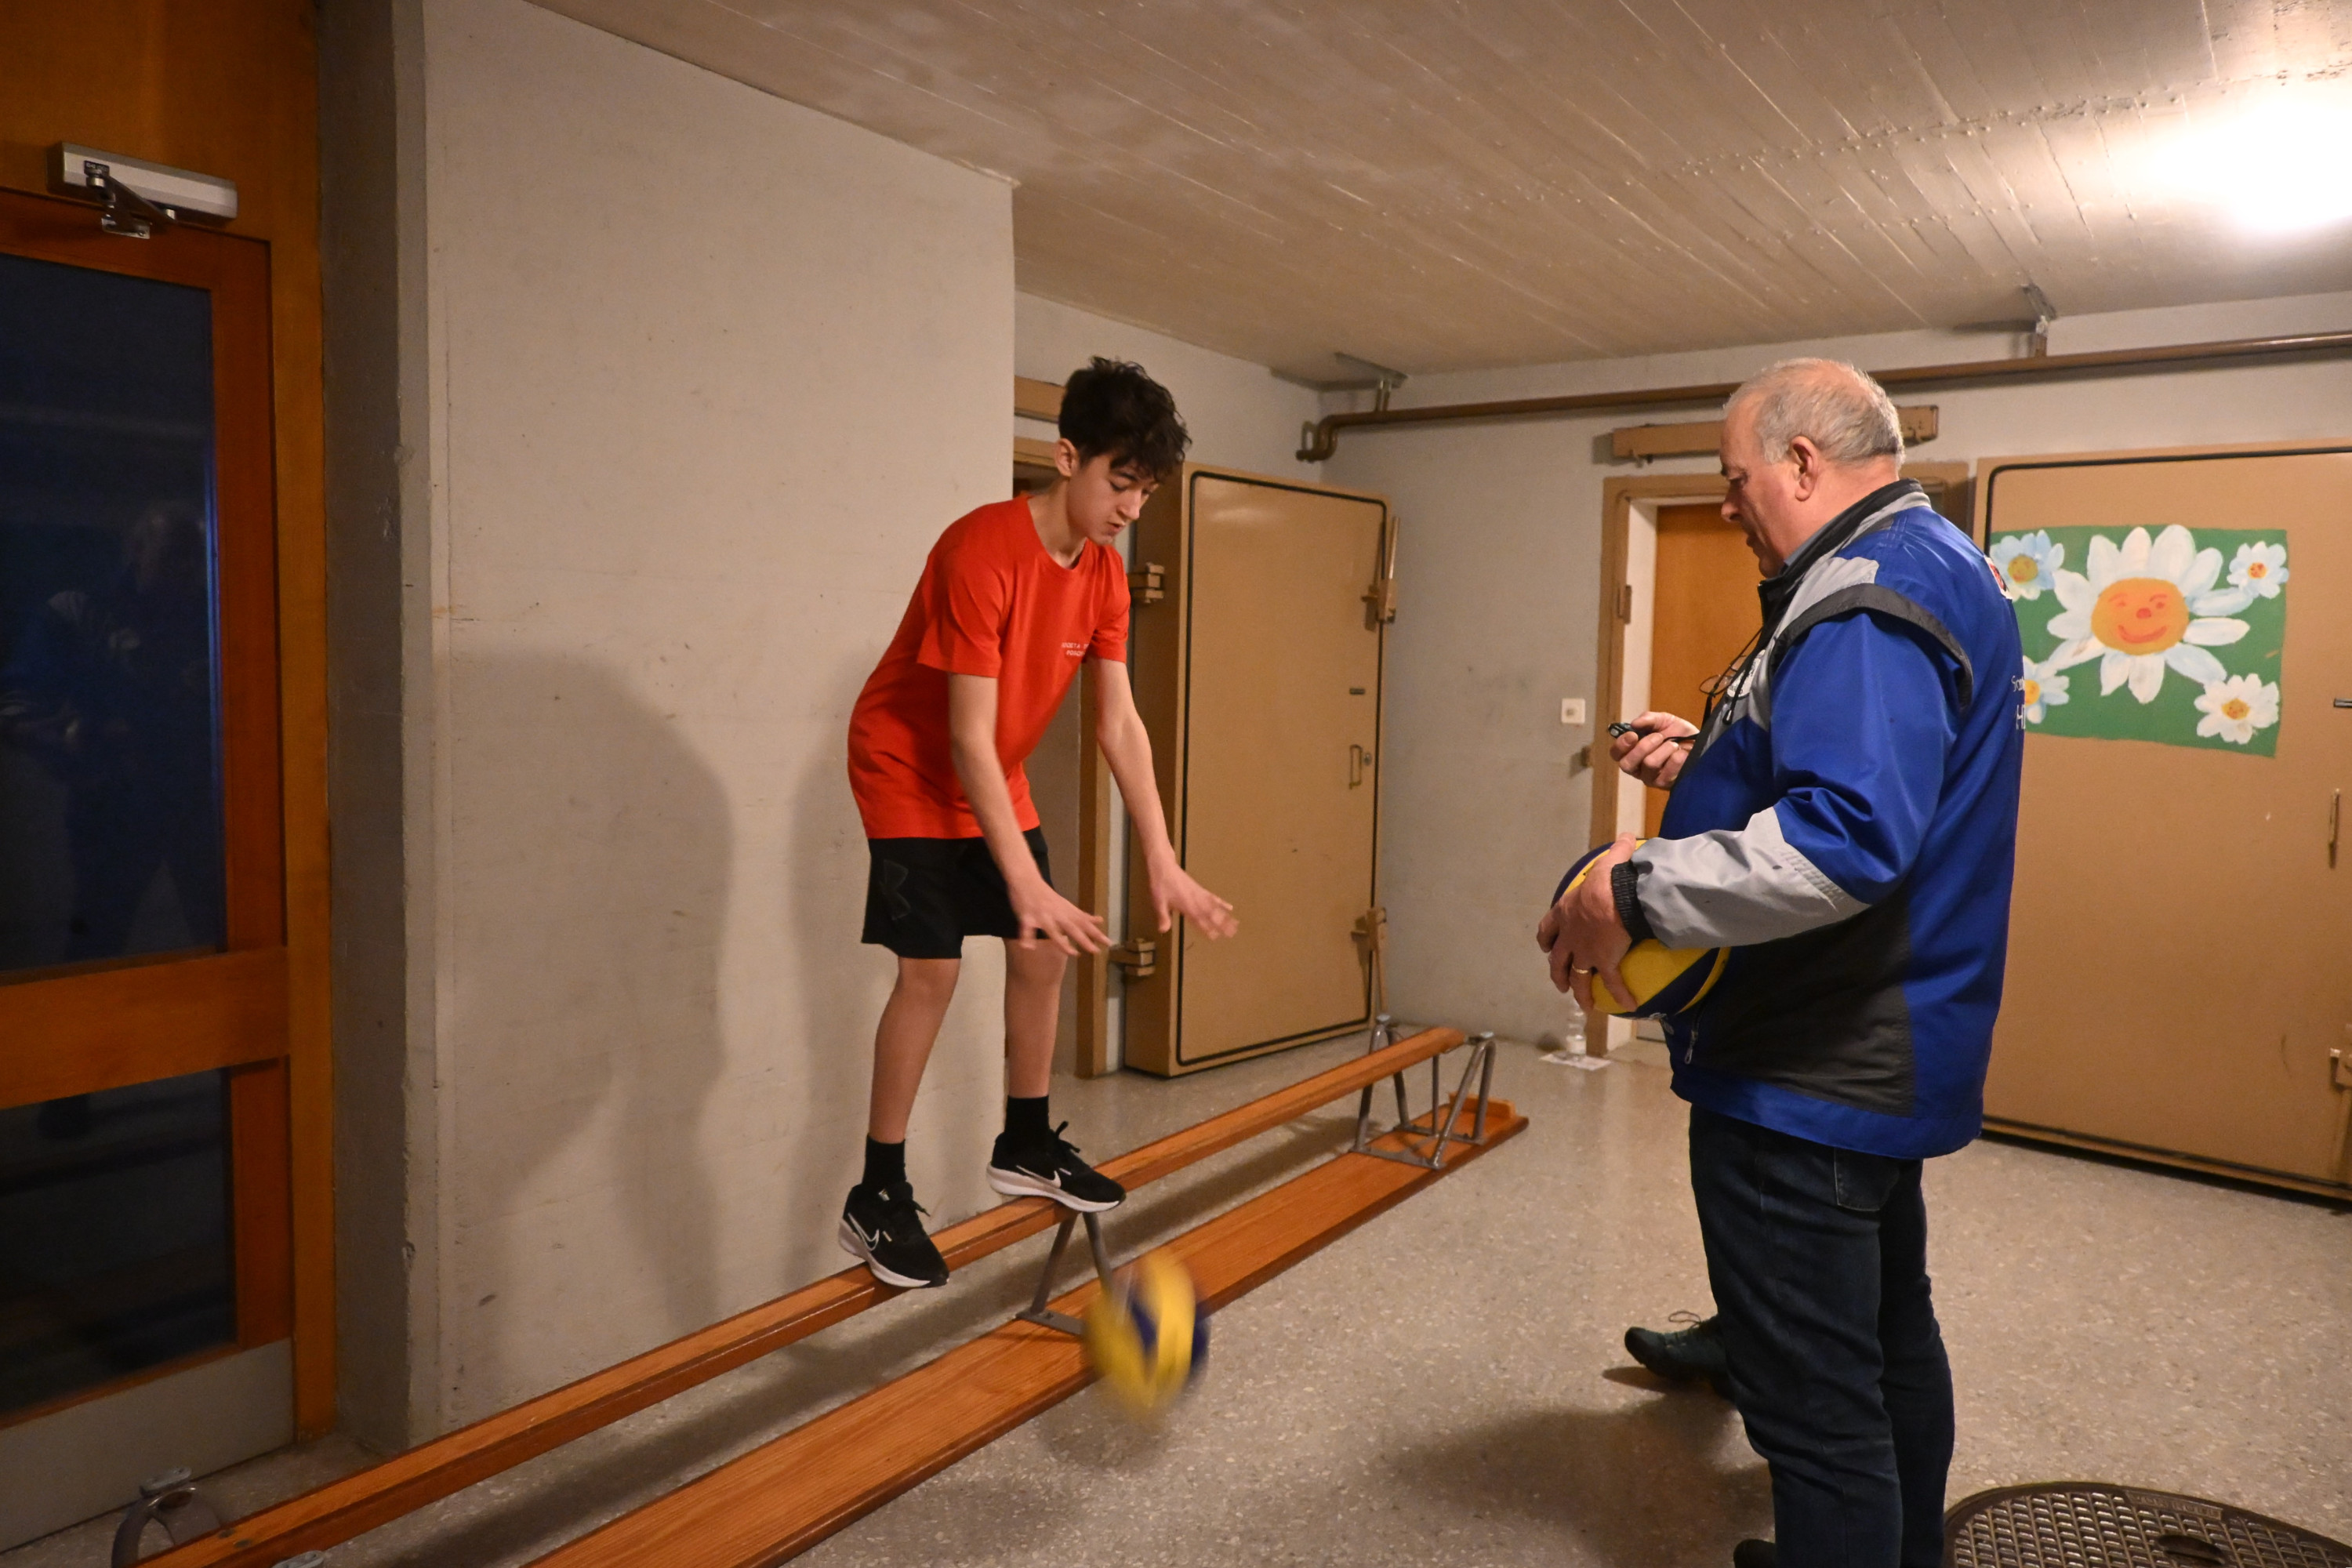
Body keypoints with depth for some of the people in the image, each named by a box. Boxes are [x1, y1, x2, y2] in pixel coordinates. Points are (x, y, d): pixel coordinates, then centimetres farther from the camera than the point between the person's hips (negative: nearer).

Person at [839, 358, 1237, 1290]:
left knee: (1041, 953, 6)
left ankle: (1025, 1147, 24)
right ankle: (876, 1200, -1)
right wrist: (1027, 884, -33)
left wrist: (1164, 865, -10)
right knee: (931, 968, -13)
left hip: (997, 782, 7)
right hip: (912, 772, -7)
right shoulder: (980, 552, -29)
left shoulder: (1104, 572, -6)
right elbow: (968, 738, -30)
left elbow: (1120, 725, -5)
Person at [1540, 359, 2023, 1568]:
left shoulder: (1869, 594, -21)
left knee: (1814, 1403, 0)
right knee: (1889, 1337, 27)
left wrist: (1636, 893, -28)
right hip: (1884, 1057, 12)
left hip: (1809, 1080, -12)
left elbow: (1847, 836, -34)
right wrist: (1708, 764, 12)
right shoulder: (1936, 569, 14)